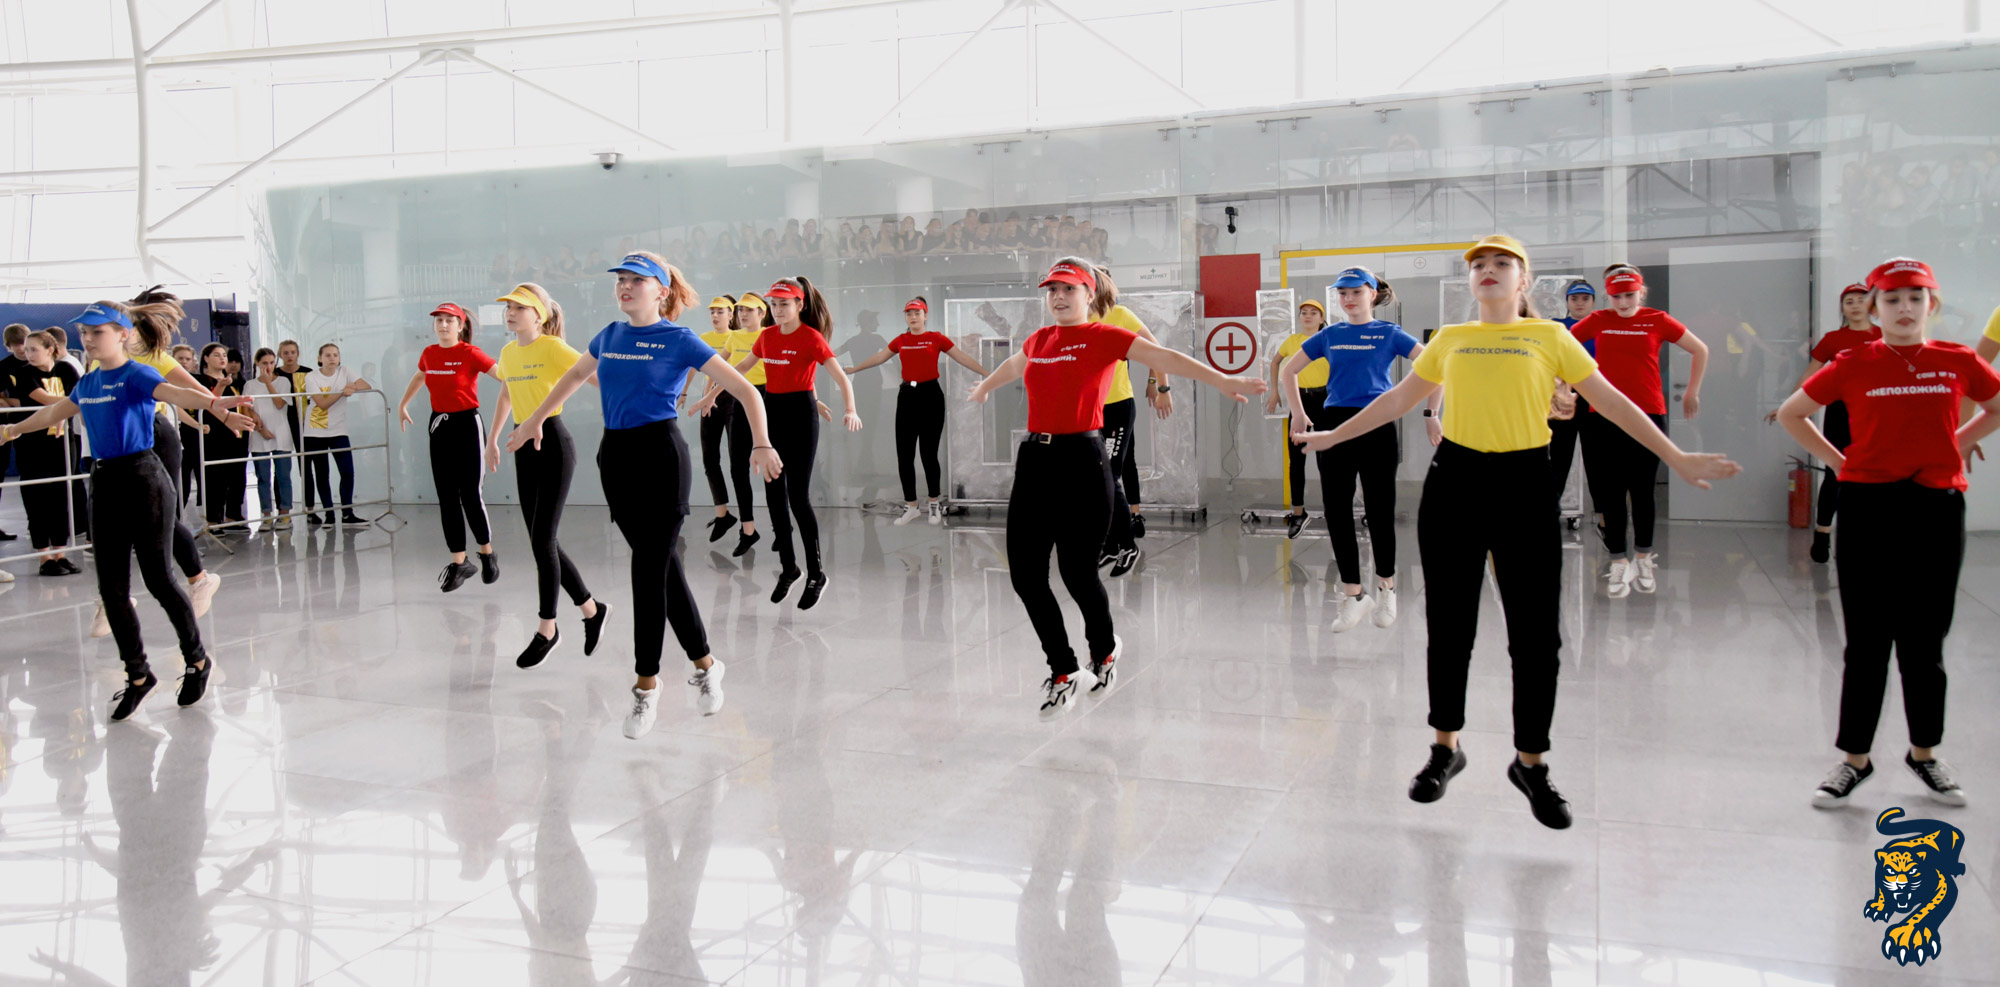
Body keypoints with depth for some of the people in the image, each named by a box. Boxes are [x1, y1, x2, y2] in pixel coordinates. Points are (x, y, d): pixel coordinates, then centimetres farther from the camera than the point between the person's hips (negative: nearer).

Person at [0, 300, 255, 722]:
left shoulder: (137, 375, -11)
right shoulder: (88, 382, 11)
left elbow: (175, 393, -32)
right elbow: (55, 412, 30)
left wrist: (218, 405, -52)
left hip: (143, 481, -7)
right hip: (105, 484, 7)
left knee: (158, 578, -1)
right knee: (111, 588, 6)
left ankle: (197, 661, 17)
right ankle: (137, 675, 17)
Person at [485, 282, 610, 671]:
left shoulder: (553, 347, -10)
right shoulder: (508, 353, 11)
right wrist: (493, 439, 29)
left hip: (554, 444, -7)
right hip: (524, 447, 7)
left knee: (542, 540, -6)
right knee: (541, 541, 7)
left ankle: (547, 630, 6)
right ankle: (591, 608, 23)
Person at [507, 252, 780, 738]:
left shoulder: (679, 340, -6)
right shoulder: (609, 336, 11)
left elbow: (745, 390, -7)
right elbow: (575, 375, 31)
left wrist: (761, 444, -19)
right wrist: (534, 420, 32)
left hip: (661, 454, -6)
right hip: (615, 455, 6)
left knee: (649, 570, -5)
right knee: (664, 566, 11)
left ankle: (647, 686, 6)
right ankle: (705, 664, 24)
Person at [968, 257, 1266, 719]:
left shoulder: (1103, 336, -2)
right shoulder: (1037, 341, 15)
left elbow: (1162, 356, -14)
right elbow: (1010, 368, 37)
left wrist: (1220, 380, -25)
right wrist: (982, 390, 55)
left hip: (1082, 461, -6)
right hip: (1034, 459, 6)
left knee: (1077, 572, -1)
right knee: (1025, 574, 1)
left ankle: (1105, 649, 31)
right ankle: (1064, 673, 17)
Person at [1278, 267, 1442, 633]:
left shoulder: (1389, 334, 3)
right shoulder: (1329, 335, 11)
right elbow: (1288, 370, 19)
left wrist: (1430, 414, -4)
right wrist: (1299, 413, 14)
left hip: (1378, 426, -3)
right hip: (1337, 425, 3)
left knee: (1379, 512, 2)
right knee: (1337, 513, 1)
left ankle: (1386, 589, 22)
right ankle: (1353, 596, 11)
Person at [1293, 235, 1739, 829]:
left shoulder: (1549, 337, 6)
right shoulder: (1448, 340, 11)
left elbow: (1610, 402, 6)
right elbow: (1398, 400, 20)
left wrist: (1677, 458, 3)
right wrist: (1335, 435, 20)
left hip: (1524, 485, -1)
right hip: (1454, 481, 2)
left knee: (1536, 634, 0)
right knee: (1449, 626, 8)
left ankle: (1530, 762, 19)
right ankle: (1446, 748, 25)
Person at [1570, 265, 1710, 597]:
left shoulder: (1657, 320, 2)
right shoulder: (1597, 321, 3)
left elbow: (1700, 350, 11)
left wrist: (1692, 392, 13)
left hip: (1649, 415, 0)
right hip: (1605, 417, 1)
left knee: (1642, 489, 8)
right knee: (1611, 491, 2)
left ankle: (1644, 558, 23)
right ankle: (1619, 563, 10)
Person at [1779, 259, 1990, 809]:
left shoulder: (1957, 362, 3)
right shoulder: (1853, 364, -1)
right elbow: (1791, 414, 8)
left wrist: (1953, 446, 7)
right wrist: (1837, 460, 1)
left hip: (1937, 508, 1)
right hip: (1868, 509, -1)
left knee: (1924, 642, 10)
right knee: (1867, 643, 5)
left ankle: (1925, 754, 27)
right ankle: (1854, 760, 16)